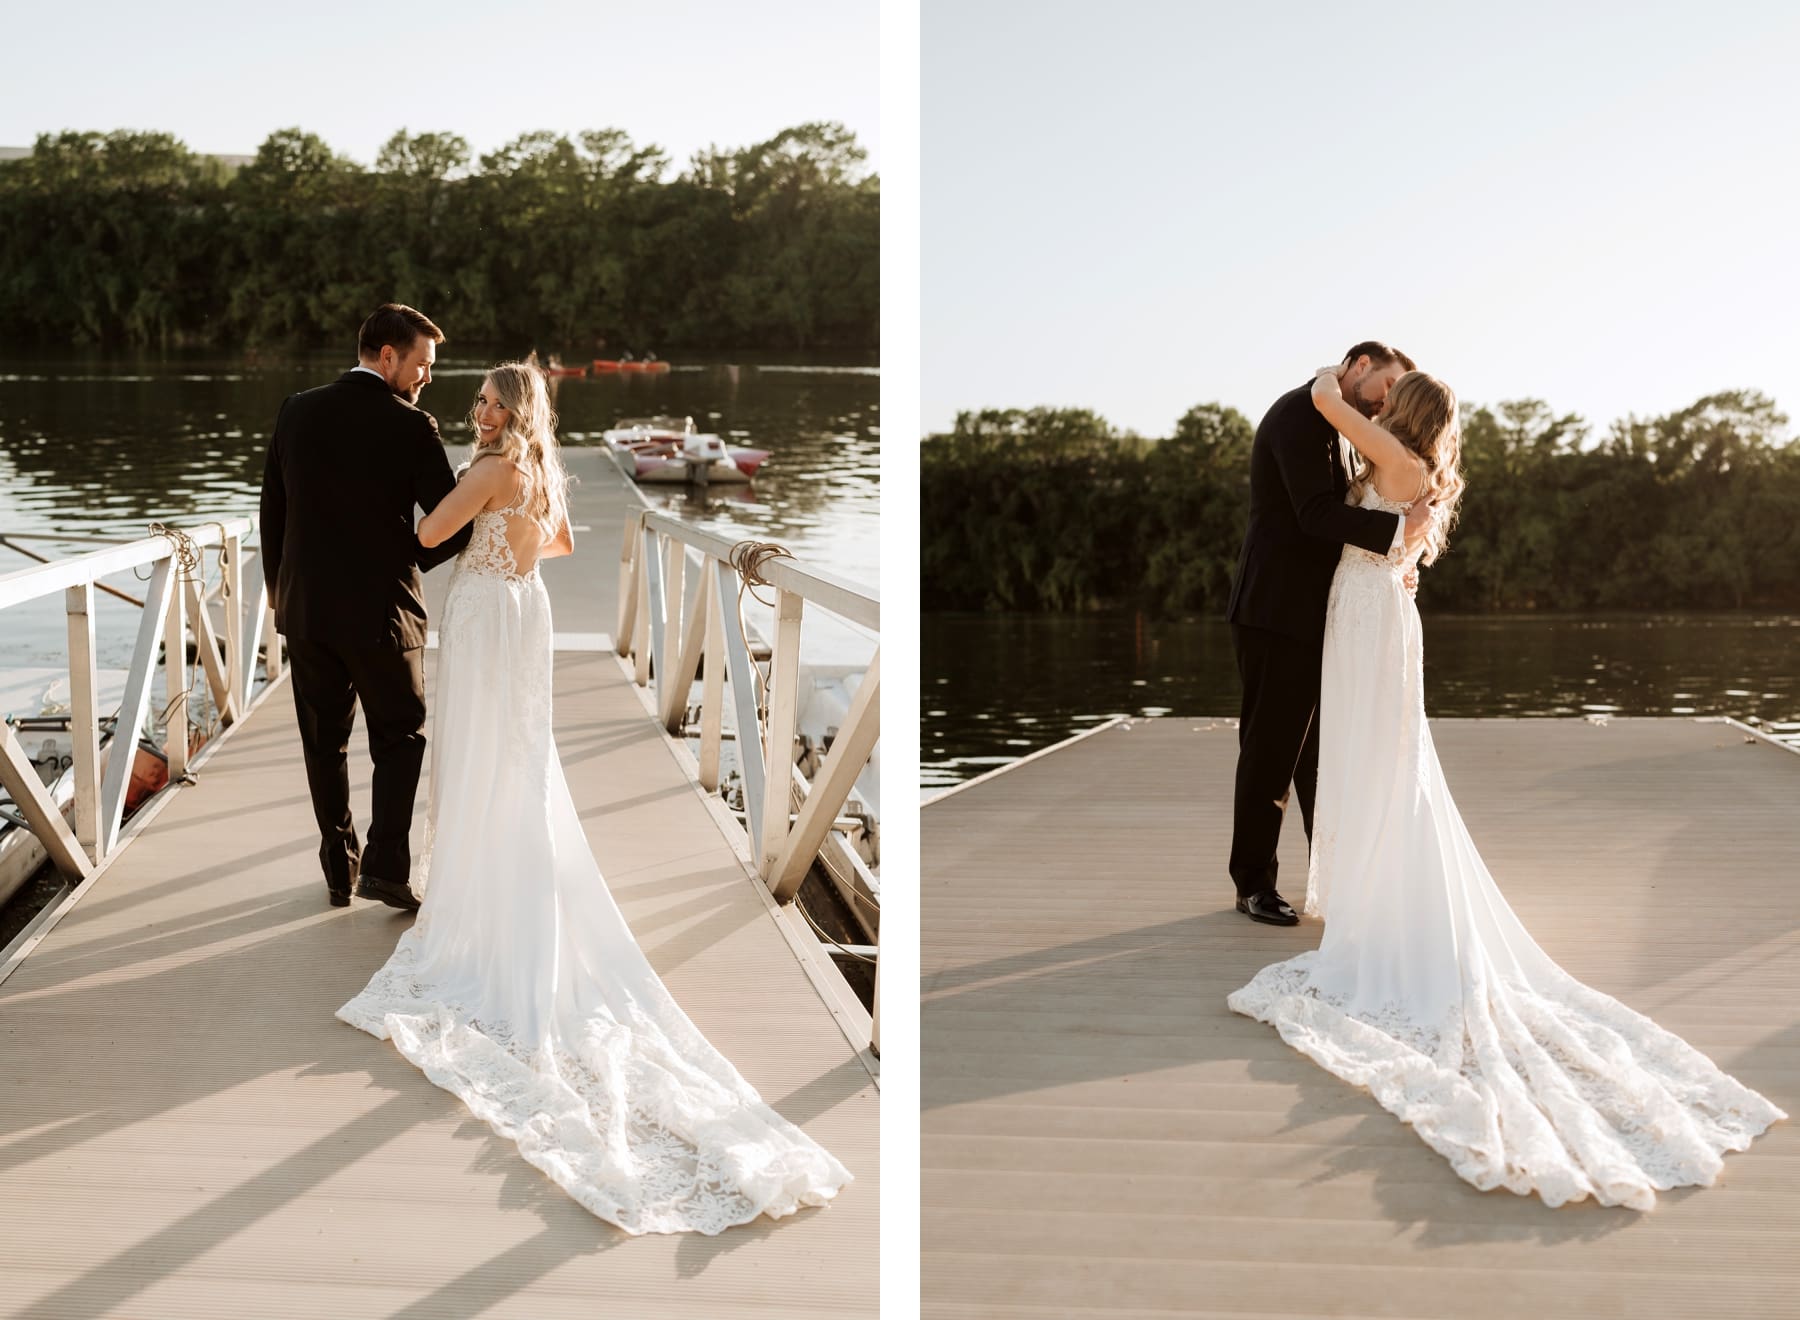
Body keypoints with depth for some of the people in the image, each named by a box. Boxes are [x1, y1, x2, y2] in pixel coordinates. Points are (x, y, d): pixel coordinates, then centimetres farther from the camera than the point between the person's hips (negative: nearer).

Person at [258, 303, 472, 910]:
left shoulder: (296, 412, 2)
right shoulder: (410, 426, -12)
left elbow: (271, 512, 7)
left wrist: (279, 591, 17)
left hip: (305, 609, 4)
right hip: (380, 610, -4)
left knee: (324, 742, 14)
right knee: (401, 740, 11)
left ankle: (339, 871, 19)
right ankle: (385, 866, 3)